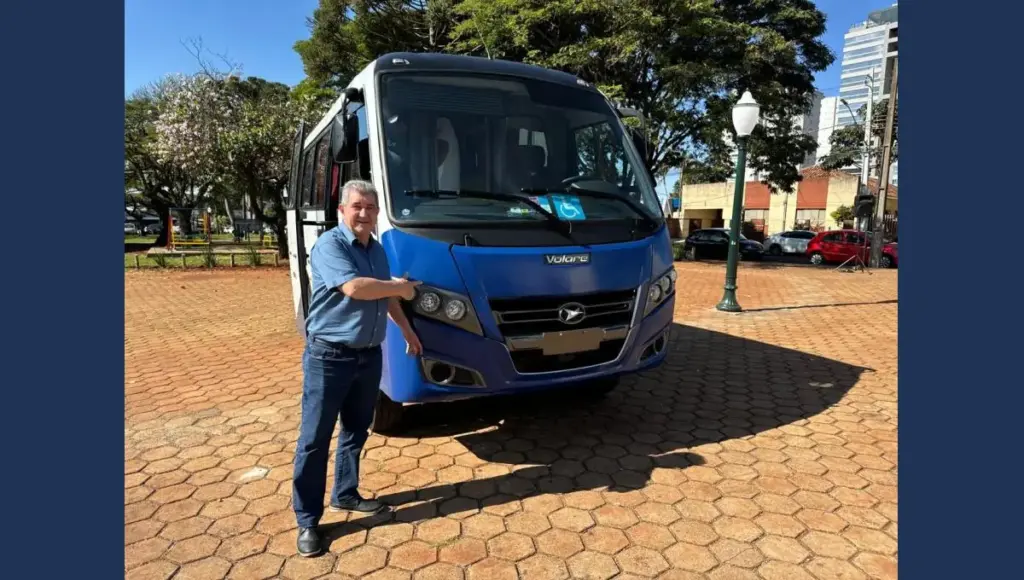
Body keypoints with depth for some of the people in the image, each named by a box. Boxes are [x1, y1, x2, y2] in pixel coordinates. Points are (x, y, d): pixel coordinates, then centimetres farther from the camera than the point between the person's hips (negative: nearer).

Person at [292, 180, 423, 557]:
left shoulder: (377, 249, 11)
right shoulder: (329, 245, -13)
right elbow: (353, 288, -28)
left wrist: (407, 330, 23)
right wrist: (400, 287, -13)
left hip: (369, 355, 8)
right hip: (329, 356, -7)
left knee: (356, 431, 19)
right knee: (314, 440, 3)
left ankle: (345, 494, 37)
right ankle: (307, 520, 16)